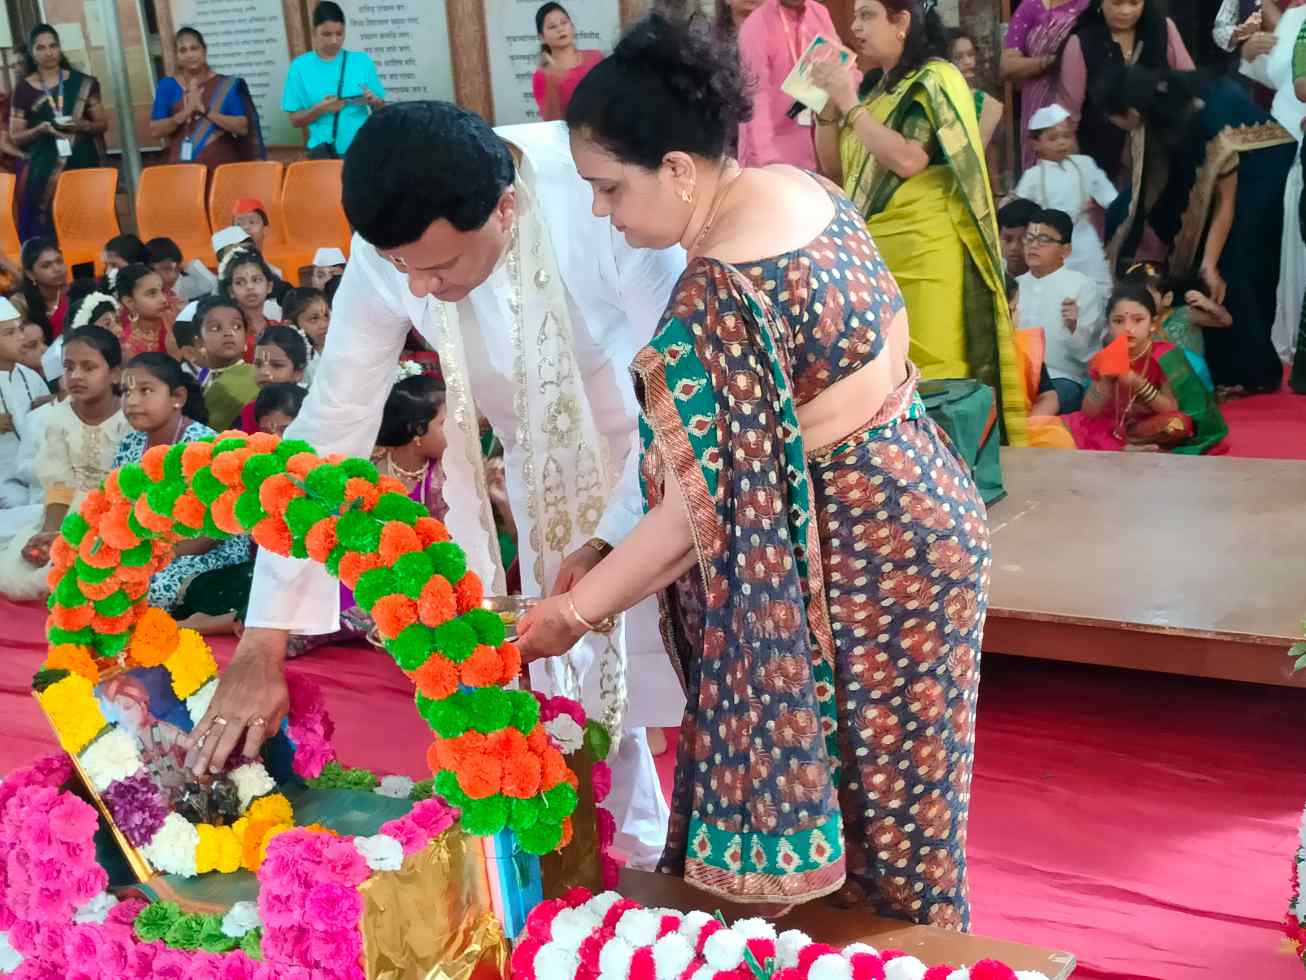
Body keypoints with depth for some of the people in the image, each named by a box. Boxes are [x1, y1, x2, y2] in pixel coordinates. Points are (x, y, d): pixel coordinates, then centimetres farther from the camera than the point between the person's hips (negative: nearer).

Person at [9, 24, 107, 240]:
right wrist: (41, 129, -13)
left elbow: (103, 123, 9)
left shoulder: (82, 83, 7)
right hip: (44, 171, -1)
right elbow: (15, 137, 5)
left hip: (83, 165, 1)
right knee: (47, 230, -8)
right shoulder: (24, 90, 5)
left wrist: (83, 125, -11)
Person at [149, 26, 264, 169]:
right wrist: (185, 113, -14)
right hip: (182, 168, 1)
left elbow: (242, 127, -5)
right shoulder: (167, 86, 8)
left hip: (222, 166, -1)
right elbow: (155, 130, 1)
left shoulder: (227, 85, 3)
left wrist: (205, 110, -14)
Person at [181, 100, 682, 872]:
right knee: (582, 694, 9)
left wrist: (611, 543, -30)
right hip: (553, 481, 3)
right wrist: (261, 649, -18)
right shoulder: (388, 253, -22)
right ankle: (628, 858, 32)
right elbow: (329, 432, -18)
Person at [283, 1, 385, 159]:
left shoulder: (362, 61, 4)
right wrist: (320, 109, -15)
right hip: (324, 151, -1)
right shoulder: (301, 66, 1)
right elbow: (295, 120, 2)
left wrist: (374, 102, -13)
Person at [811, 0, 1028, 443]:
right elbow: (835, 170, 19)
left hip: (921, 253, -7)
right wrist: (827, 105, 6)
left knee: (927, 372, -9)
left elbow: (909, 160, -18)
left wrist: (850, 104, -10)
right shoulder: (878, 90, 18)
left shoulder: (934, 80, -3)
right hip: (872, 255, 7)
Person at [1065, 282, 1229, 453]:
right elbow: (1090, 413, -3)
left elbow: (1173, 411, -16)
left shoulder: (1164, 356, -11)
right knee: (1071, 425, -18)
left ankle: (1118, 450, -16)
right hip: (1114, 429, 3)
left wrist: (1140, 385, -27)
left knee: (1177, 423, -33)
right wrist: (1106, 380, -18)